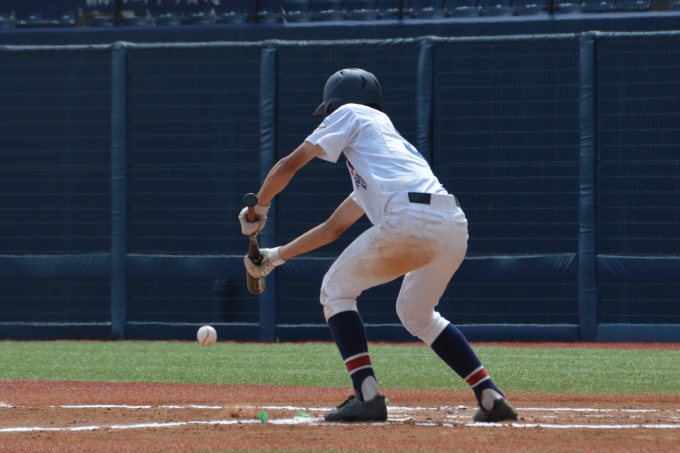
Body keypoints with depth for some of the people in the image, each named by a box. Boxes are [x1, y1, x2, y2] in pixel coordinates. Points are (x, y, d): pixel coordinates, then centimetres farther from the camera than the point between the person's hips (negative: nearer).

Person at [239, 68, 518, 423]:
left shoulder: (351, 114, 18)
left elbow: (288, 166, 15)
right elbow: (334, 228, 45)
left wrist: (257, 211, 31)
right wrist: (277, 256, 48)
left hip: (410, 221, -8)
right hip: (454, 225, 8)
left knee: (336, 289, 12)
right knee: (416, 313, 30)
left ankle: (367, 396, -2)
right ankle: (491, 398, 19)